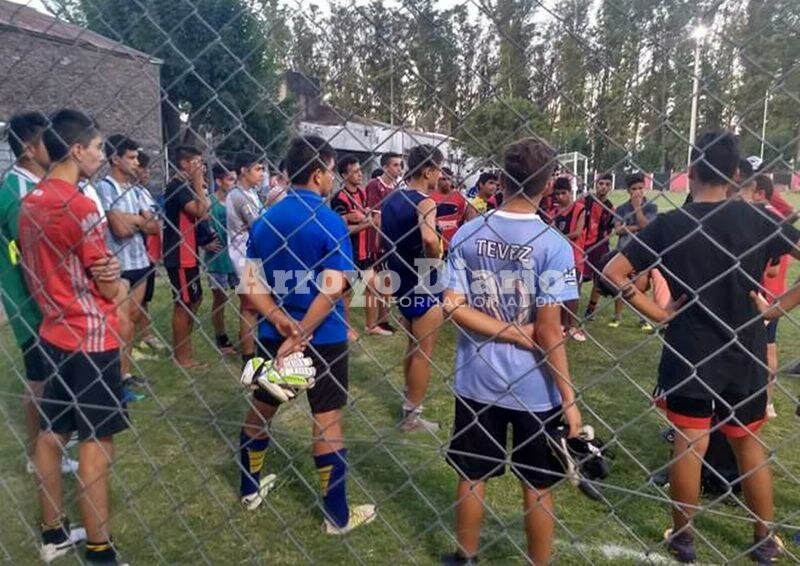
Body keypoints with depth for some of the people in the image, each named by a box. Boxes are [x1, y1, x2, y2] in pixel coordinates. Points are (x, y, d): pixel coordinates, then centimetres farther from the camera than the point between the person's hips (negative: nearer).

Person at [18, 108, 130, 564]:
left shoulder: (30, 202, 7)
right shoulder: (79, 207, -20)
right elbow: (110, 289, -14)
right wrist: (120, 285, 7)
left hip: (54, 332, 9)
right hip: (90, 339, -9)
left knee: (53, 431, 16)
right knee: (98, 441, 1)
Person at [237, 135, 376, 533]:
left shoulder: (264, 220, 2)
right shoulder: (330, 222, -15)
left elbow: (251, 282, -1)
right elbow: (332, 288, -24)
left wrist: (280, 322, -9)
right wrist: (301, 336, -18)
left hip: (273, 335, 6)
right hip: (323, 339, -5)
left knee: (260, 409, 21)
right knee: (327, 421, 6)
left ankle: (250, 489, 40)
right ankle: (338, 516, 19)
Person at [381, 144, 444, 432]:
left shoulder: (390, 199, 8)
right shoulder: (424, 202, -19)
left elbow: (383, 238, 19)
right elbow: (429, 239, -38)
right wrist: (435, 257, -19)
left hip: (401, 281, 9)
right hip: (422, 285, -8)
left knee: (413, 347, 24)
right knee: (423, 353, 5)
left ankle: (408, 402, 36)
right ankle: (413, 416, 16)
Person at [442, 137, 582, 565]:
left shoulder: (467, 234, -4)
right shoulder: (552, 244, -15)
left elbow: (453, 307, -9)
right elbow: (549, 330, -16)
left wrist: (515, 334, -7)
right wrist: (569, 397, -8)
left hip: (476, 381, 3)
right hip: (534, 388, -3)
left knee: (472, 477, 20)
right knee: (537, 487, 16)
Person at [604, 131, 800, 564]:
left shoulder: (668, 225, -9)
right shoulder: (757, 219, -3)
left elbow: (613, 272, -12)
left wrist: (657, 314, -7)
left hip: (688, 351, -2)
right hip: (745, 351, 2)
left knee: (689, 443, 9)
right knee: (750, 443, 18)